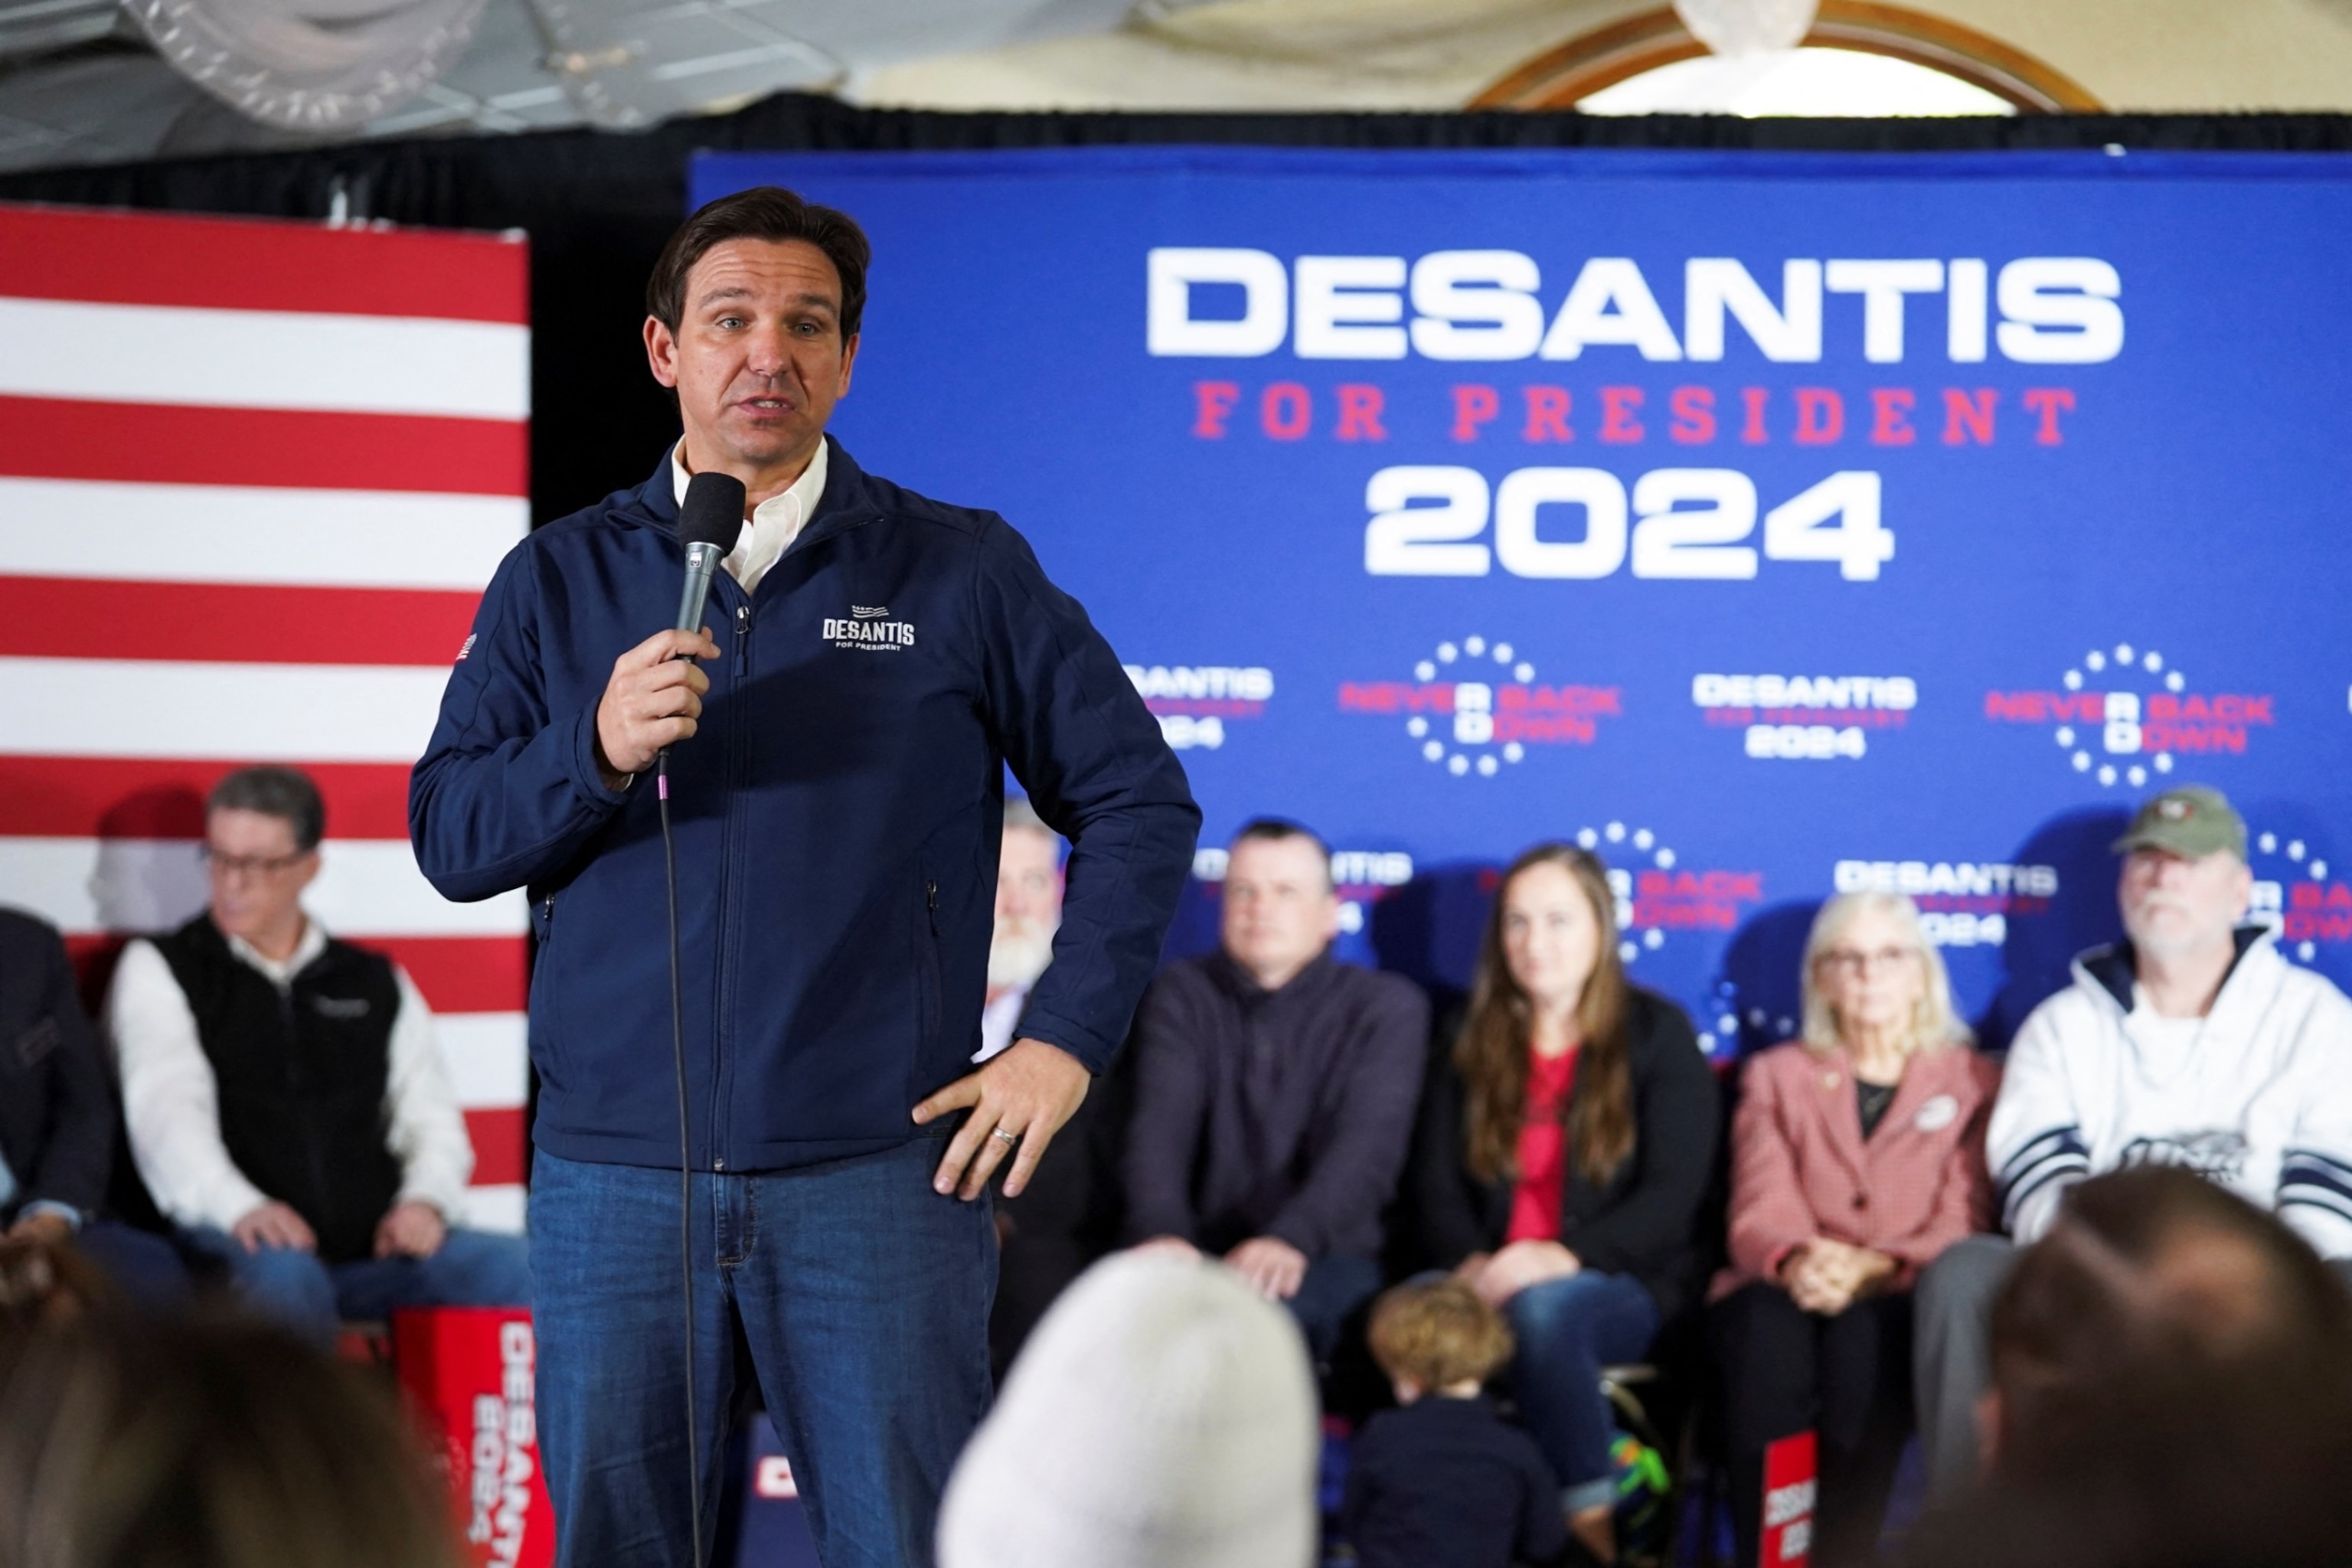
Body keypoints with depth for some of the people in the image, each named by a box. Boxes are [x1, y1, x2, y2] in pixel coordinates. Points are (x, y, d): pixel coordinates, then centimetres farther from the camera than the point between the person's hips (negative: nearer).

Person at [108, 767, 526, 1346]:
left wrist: (425, 1201, -6)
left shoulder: (376, 984, 23)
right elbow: (168, 1110, -5)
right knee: (281, 1273, -39)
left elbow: (431, 1116, 19)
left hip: (373, 1249, 3)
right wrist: (240, 1207, -25)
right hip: (236, 1244, -3)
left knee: (525, 1270, -21)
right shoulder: (158, 970, 11)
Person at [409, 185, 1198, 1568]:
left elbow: (1139, 801, 7)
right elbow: (448, 835, 5)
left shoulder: (964, 574, 5)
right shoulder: (561, 582, 10)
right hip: (615, 1177, 2)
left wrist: (1066, 1039, -1)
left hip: (878, 1173, -2)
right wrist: (598, 750, -13)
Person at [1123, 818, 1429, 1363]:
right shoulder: (1182, 995, 12)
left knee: (1264, 1301, -37)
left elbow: (1369, 1146, -12)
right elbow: (1160, 1125, -5)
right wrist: (1161, 1233, -28)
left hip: (1325, 1260, -1)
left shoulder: (1388, 1007, 5)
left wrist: (1290, 1240, -33)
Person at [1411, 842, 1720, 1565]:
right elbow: (1437, 1187, 9)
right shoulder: (1474, 1044, 16)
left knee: (1540, 1311, -39)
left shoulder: (1657, 1034, 4)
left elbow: (1672, 1194, -6)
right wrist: (1473, 1264, -14)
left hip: (1626, 1288, -2)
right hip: (1491, 1285, 2)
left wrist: (1563, 1258, -22)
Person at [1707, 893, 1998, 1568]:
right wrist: (1796, 1262, -20)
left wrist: (1873, 1270, -21)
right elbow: (1759, 1212, 5)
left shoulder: (1974, 1083, 16)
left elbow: (1960, 1226, 1)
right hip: (1785, 1293, 1)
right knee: (1767, 1332, -36)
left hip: (1905, 1305, -1)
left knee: (1858, 1336, -38)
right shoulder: (1776, 1076, 22)